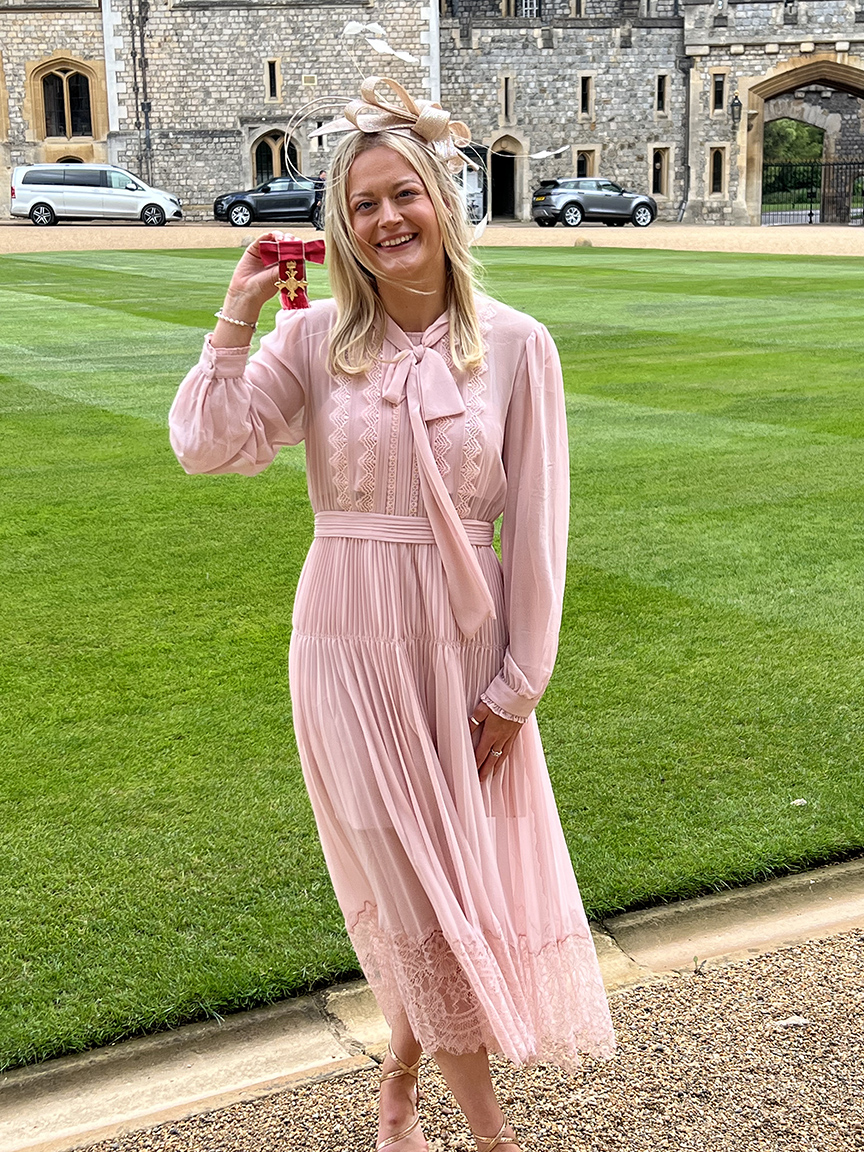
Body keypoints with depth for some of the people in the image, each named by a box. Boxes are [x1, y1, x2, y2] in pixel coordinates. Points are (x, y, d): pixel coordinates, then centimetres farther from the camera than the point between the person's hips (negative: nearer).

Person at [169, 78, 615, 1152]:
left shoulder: (515, 346, -3)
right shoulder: (313, 337, -1)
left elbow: (536, 526, -2)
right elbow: (209, 446, -13)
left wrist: (518, 681, -3)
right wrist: (238, 313, -14)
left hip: (467, 647, 1)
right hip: (351, 647, -1)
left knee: (468, 884, 12)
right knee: (418, 897, 5)